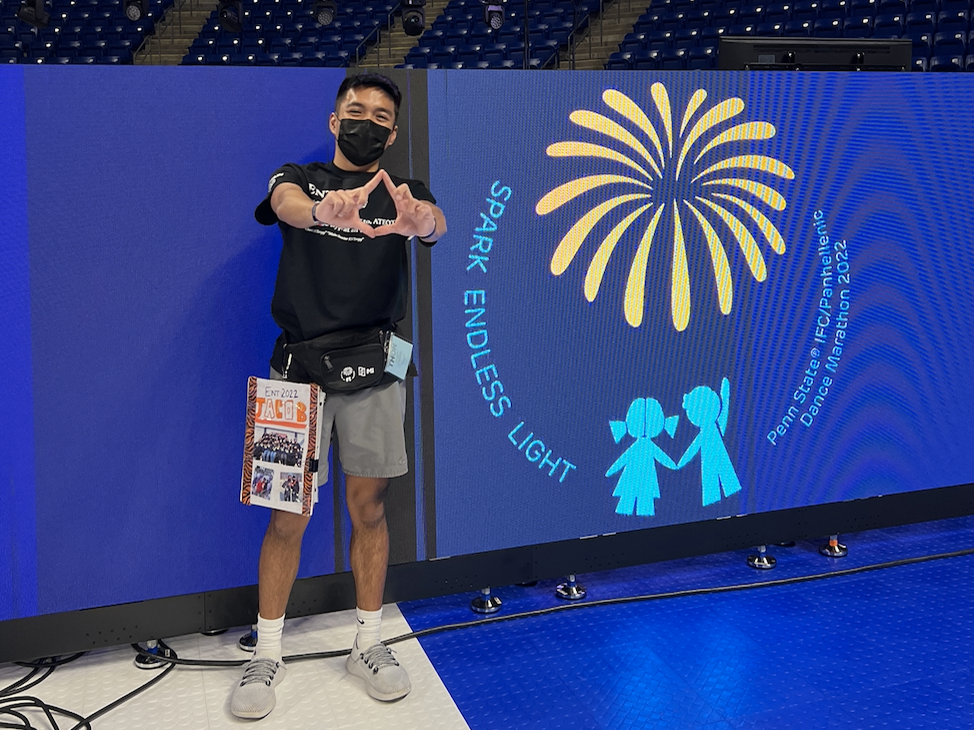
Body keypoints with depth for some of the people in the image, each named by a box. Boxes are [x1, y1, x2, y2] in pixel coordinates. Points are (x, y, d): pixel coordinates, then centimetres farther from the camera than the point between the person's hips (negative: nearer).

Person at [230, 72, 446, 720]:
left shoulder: (403, 194, 9)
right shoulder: (300, 179, 8)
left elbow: (436, 223, -16)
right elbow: (285, 202, -19)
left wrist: (418, 221, -43)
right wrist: (324, 211, -44)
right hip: (300, 364, -1)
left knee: (368, 505, 7)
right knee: (288, 515, 1)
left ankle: (369, 644, 22)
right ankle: (268, 654, 15)